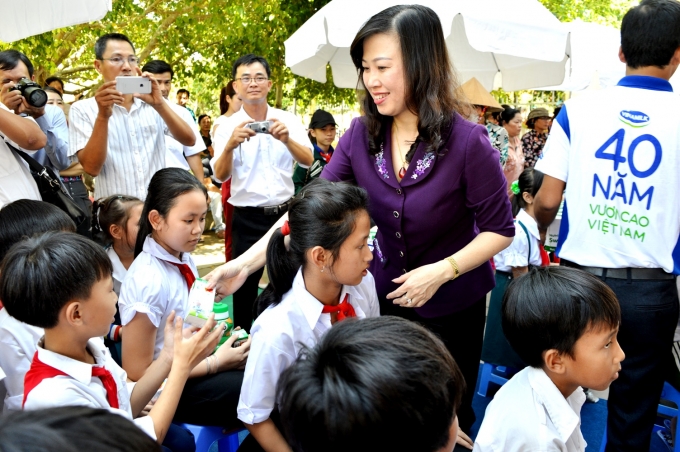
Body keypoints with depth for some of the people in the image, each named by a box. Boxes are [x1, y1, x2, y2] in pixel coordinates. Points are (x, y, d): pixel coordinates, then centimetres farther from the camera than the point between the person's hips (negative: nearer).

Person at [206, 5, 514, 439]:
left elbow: (500, 229, -14)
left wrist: (442, 270, -26)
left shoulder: (467, 141, -23)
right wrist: (246, 262, -21)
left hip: (453, 303, -3)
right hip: (387, 294, 4)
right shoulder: (361, 135, -11)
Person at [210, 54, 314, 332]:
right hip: (248, 219, -1)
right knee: (245, 286, 7)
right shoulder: (228, 127, -3)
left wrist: (287, 140, -33)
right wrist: (230, 145, -34)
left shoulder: (288, 120, 1)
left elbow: (308, 161, -12)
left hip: (285, 213, 2)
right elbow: (220, 176, -14)